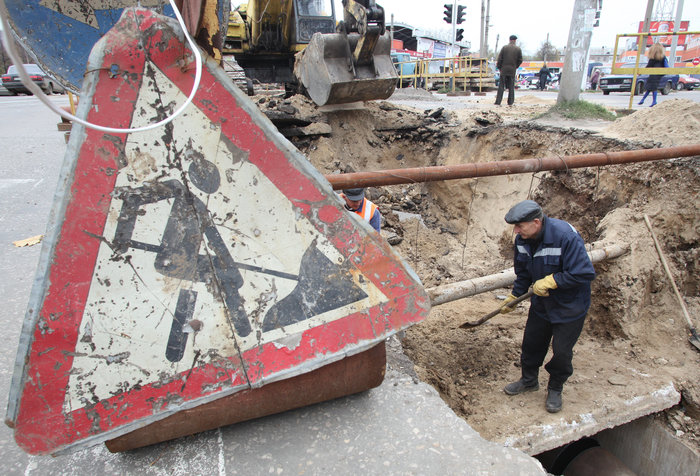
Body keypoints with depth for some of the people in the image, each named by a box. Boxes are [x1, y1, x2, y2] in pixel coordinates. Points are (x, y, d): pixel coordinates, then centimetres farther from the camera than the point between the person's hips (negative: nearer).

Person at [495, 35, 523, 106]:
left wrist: (499, 67, 6)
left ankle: (498, 102, -5)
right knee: (511, 87, 7)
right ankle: (510, 102, 7)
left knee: (501, 86, 0)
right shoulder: (518, 49, 3)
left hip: (504, 70, -1)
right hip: (512, 71, 1)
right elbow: (520, 60, 4)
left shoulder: (504, 47, -1)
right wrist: (515, 66, 18)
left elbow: (499, 59, -3)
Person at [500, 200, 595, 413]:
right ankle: (529, 380, 40)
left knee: (561, 351, 5)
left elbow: (585, 273, -30)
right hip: (541, 303, 6)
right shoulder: (523, 239, -9)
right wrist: (514, 296, 5)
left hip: (569, 307, -6)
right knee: (531, 342, 15)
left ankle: (555, 389, 31)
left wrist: (550, 281, -28)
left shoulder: (566, 236, -31)